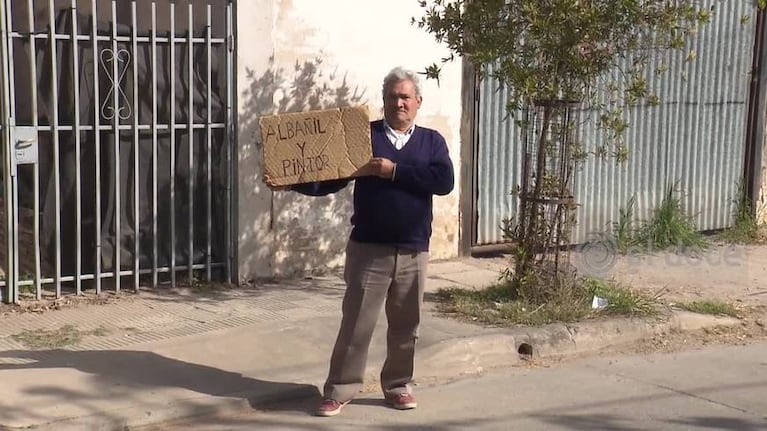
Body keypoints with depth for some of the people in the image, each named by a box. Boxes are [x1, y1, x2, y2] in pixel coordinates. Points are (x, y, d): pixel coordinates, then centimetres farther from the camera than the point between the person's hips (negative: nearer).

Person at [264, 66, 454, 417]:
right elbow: (330, 178, -1)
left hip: (413, 252, 2)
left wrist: (394, 171, -15)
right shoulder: (364, 135, 4)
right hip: (368, 248, -2)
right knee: (356, 323, -1)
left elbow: (444, 181, -10)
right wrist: (291, 182, -16)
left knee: (406, 325, 10)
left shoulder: (432, 141, 8)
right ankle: (339, 390, 9)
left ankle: (398, 386, 26)